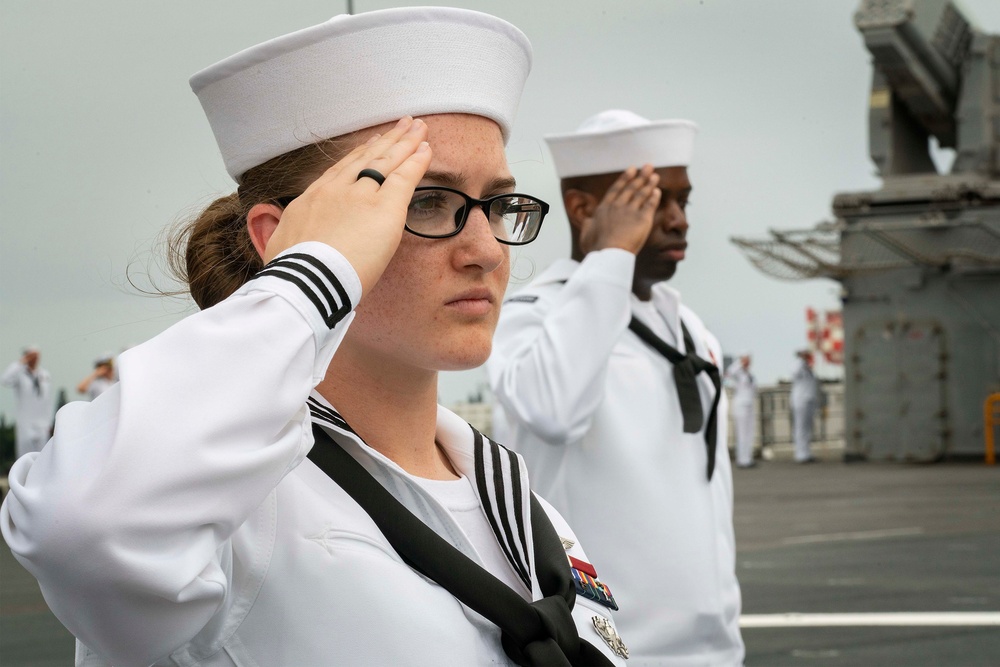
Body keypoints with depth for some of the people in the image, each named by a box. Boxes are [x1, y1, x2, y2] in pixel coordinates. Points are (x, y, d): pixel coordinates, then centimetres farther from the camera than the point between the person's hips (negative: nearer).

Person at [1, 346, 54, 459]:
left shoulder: (45, 375, 9)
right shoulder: (20, 373, -2)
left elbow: (49, 401, 12)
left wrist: (49, 422, 8)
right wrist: (19, 363, -18)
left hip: (42, 424, 4)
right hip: (25, 423, -3)